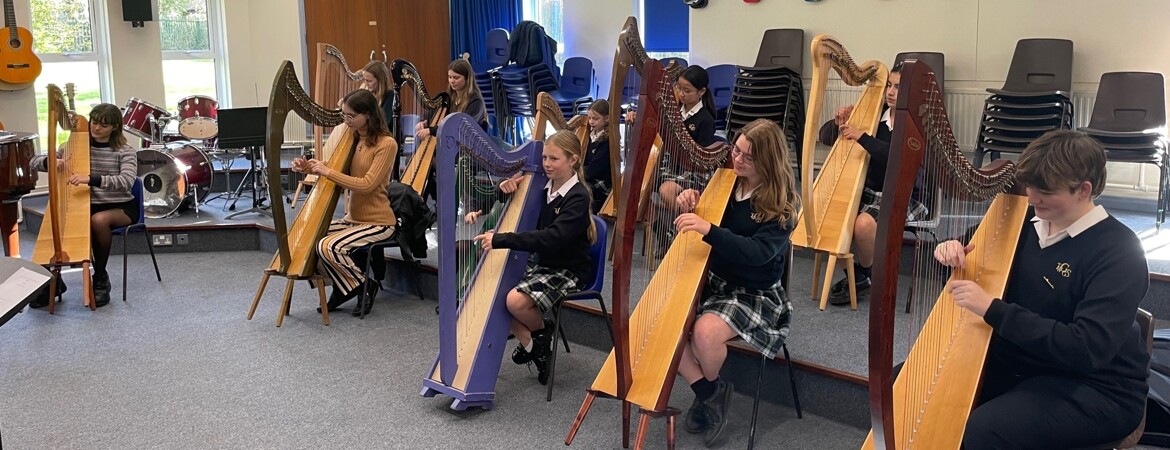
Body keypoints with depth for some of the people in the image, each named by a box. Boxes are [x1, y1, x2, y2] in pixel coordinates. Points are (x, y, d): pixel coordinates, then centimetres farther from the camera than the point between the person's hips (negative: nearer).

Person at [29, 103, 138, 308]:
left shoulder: (124, 151, -7)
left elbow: (127, 181, -26)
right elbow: (34, 162, -2)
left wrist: (90, 178, -41)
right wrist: (51, 161, -27)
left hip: (122, 207, -3)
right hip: (89, 206, 3)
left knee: (98, 220, -35)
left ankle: (101, 279, -16)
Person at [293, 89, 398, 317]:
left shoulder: (386, 144, -16)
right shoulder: (353, 139, 8)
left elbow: (367, 184, -23)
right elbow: (341, 176, 13)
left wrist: (327, 172, -22)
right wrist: (311, 168, -5)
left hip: (377, 222, -8)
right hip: (353, 217, 8)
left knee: (327, 246, -23)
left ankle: (366, 285, -1)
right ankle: (345, 287, 9)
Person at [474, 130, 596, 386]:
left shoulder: (578, 197, -18)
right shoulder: (543, 188, 5)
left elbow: (552, 238, -31)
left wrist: (500, 240, -35)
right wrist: (507, 192, -8)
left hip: (568, 271, -8)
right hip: (540, 263, 8)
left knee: (516, 300, -27)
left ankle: (542, 333, 5)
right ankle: (529, 343, 6)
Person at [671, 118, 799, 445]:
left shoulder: (780, 204, -13)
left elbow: (759, 253, -28)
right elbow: (691, 234, 11)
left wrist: (709, 230, -40)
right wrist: (688, 207, -13)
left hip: (755, 295, -6)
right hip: (713, 282, 6)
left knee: (705, 331, -30)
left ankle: (711, 386, 4)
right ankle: (708, 392, 1)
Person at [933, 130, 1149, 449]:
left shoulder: (1118, 251, -17)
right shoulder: (1027, 223, 3)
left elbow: (1088, 349, -28)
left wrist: (992, 309, -30)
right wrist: (955, 253, -7)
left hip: (1096, 388, -7)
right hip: (1021, 363, 7)